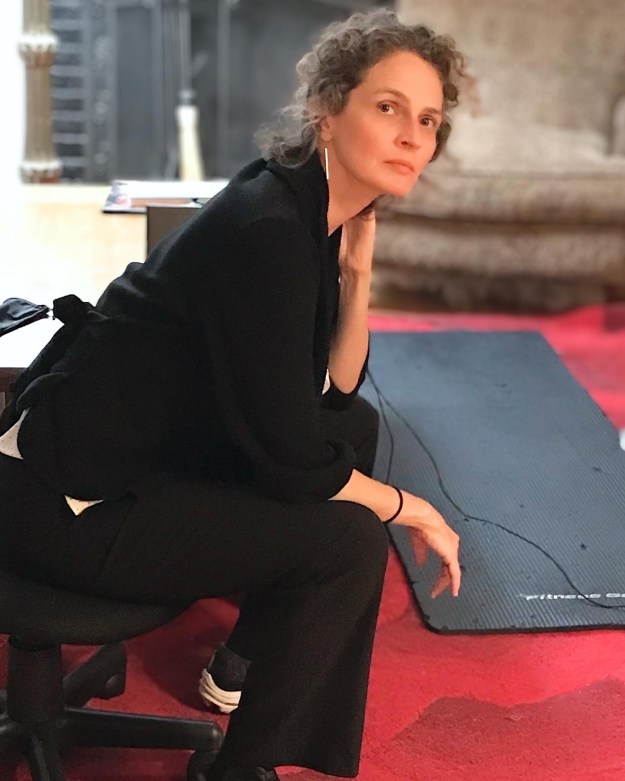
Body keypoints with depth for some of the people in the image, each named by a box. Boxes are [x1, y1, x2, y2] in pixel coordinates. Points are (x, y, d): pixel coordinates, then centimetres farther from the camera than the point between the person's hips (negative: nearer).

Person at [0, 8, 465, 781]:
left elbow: (335, 393, 9)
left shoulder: (313, 214, 3)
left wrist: (357, 267, -5)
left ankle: (246, 659, 22)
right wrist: (409, 507, -6)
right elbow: (291, 457, -23)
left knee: (356, 428, 14)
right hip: (73, 503, -10)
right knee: (348, 538, -14)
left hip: (154, 453, 10)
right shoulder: (264, 230, -25)